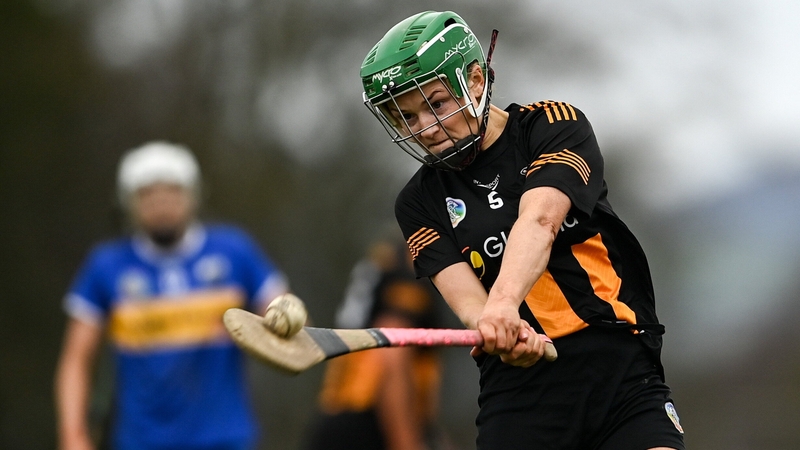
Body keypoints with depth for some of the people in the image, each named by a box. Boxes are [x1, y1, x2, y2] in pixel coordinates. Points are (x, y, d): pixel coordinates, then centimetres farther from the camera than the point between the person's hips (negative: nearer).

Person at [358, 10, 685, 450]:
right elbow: (465, 296, -5)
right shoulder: (420, 203, 10)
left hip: (619, 368, -2)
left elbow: (538, 221, -18)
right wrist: (501, 334, -30)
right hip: (517, 388, 2)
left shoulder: (554, 126, 2)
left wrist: (503, 303, -37)